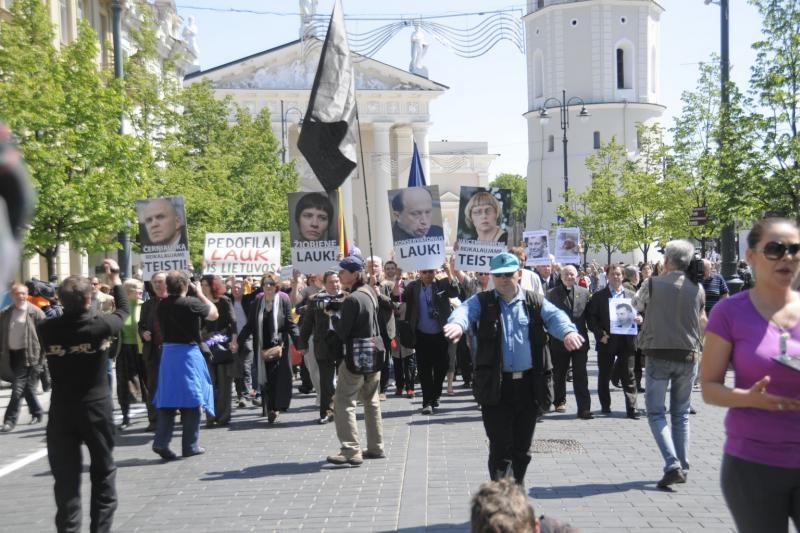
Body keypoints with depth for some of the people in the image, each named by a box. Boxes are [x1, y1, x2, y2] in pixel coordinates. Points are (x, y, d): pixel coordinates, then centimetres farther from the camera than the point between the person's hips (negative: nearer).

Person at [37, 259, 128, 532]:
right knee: (103, 471, 13)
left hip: (61, 410, 1)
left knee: (65, 475, 7)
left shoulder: (47, 329, -8)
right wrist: (115, 279, 20)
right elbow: (123, 311, 8)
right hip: (97, 407, -1)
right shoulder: (100, 325, -12)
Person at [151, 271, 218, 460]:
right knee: (191, 399, 4)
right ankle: (190, 446, 8)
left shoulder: (162, 305, 2)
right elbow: (214, 314, -1)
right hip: (188, 353, -5)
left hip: (167, 351, 5)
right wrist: (200, 293, 7)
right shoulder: (191, 303, -14)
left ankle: (161, 442, 0)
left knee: (167, 400, 9)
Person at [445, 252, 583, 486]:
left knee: (522, 447, 12)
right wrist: (457, 324, -42)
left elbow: (555, 316, -11)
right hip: (495, 385, -2)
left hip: (528, 384, 2)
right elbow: (465, 310, -17)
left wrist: (568, 331, -34)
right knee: (500, 447, -2)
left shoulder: (535, 302, 7)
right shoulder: (482, 302, 3)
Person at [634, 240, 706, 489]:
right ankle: (682, 466, 17)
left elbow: (636, 305, 11)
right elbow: (702, 322, 11)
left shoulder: (653, 284, -8)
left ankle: (673, 465, -12)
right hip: (688, 356, 3)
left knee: (656, 412, 4)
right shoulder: (697, 288, 0)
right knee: (681, 413, 15)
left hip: (658, 355, -3)